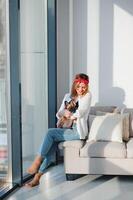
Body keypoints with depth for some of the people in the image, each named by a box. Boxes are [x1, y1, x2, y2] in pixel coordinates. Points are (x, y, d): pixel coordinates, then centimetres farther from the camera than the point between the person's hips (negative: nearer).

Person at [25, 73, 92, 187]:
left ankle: (37, 161, -18)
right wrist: (64, 113, -10)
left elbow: (80, 113, -14)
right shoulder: (68, 96, 16)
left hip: (78, 131, -5)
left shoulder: (87, 95, -1)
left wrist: (69, 115, 1)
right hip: (67, 129, 5)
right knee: (52, 144, -21)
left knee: (50, 132, -25)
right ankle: (37, 176, -21)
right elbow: (59, 114, 12)